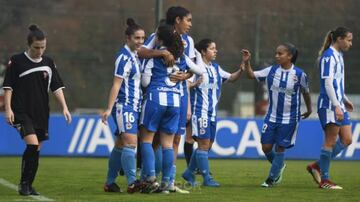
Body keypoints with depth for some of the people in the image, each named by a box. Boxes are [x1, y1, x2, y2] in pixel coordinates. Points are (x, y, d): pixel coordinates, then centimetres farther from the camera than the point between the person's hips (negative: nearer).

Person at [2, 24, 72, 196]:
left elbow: (57, 87, 10)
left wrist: (64, 107, -1)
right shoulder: (17, 61, -3)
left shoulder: (48, 63, 9)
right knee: (32, 145, -19)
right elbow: (8, 87, -2)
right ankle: (24, 183, -8)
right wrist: (8, 109, -10)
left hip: (41, 114, 5)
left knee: (36, 150, 5)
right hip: (22, 112, -5)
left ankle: (28, 185, 16)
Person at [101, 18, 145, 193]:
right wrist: (109, 108, -20)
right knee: (131, 142, -17)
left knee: (120, 145, 11)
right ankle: (132, 182, -22)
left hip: (133, 107, 9)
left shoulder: (135, 56, 14)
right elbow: (116, 84, -17)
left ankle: (110, 182, 16)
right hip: (124, 105, -9)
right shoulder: (124, 57, -13)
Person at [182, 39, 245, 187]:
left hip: (212, 112, 8)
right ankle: (207, 178, -4)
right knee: (204, 144, -7)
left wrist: (241, 68, 4)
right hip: (201, 111, -8)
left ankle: (189, 173, 21)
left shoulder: (215, 68, 13)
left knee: (207, 145, 9)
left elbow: (231, 78, 18)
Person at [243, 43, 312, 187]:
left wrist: (309, 109, 17)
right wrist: (247, 62, -15)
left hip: (289, 118, -3)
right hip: (272, 116, 3)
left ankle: (272, 178, 12)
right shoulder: (271, 71, -3)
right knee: (266, 146, 3)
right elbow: (251, 75, 1)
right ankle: (279, 166, 32)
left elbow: (305, 92, 5)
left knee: (280, 148, 0)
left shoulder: (299, 74, -10)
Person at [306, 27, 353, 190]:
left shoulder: (338, 55, 17)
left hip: (339, 105, 10)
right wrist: (336, 106, -25)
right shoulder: (329, 56, -14)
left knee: (346, 140, 6)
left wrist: (345, 100, 29)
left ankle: (317, 166, 15)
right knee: (331, 142, -6)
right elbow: (328, 83, -20)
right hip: (329, 105, -10)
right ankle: (324, 180, 1)